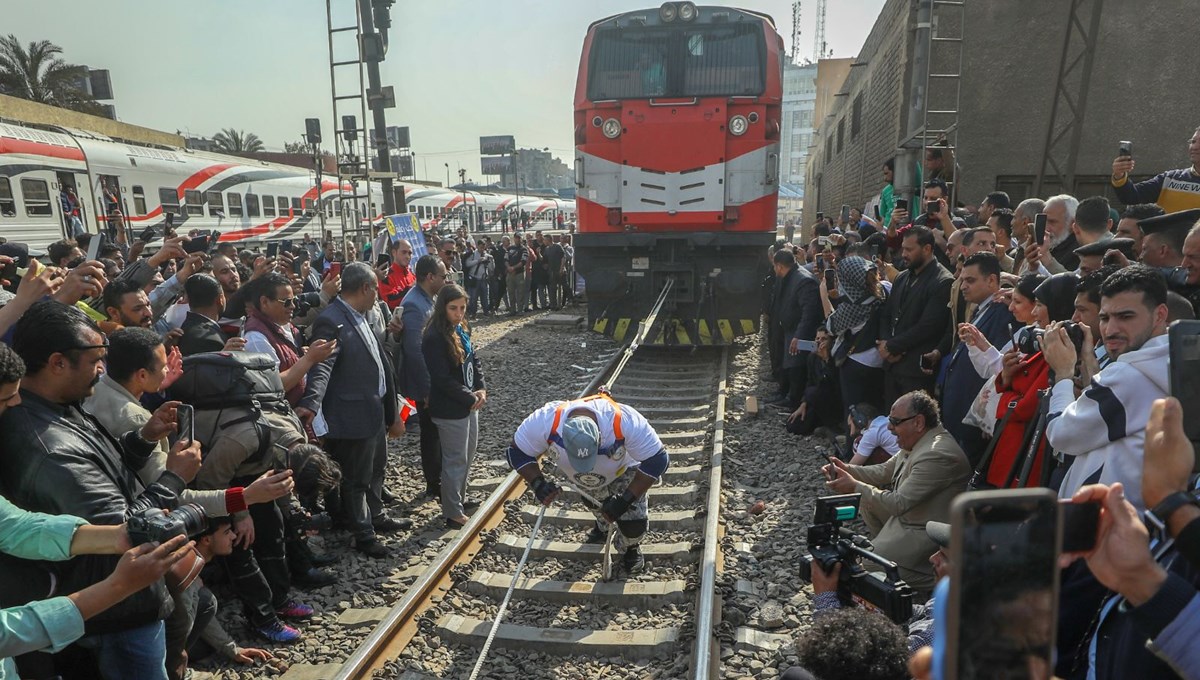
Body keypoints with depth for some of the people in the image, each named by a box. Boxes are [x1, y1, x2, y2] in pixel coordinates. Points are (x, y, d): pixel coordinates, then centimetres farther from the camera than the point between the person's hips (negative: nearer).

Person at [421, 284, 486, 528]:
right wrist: (470, 398, -16)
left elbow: (474, 360, 11)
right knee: (455, 460, 3)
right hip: (450, 410, -9)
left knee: (468, 454, 21)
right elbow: (443, 379, -23)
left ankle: (460, 499, 38)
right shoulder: (435, 337, -22)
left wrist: (481, 390, -3)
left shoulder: (461, 329, 4)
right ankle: (453, 513, 17)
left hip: (469, 404, 9)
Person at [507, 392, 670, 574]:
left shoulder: (625, 422, -46)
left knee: (634, 522, -8)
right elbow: (517, 452, -23)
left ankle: (631, 547, 27)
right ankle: (602, 525, 60)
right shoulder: (545, 422, -41)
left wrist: (625, 500, -36)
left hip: (622, 470, -2)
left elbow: (658, 459, -35)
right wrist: (537, 483, -37)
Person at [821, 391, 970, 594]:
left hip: (926, 532, -10)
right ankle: (885, 545, 22)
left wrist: (855, 486, -21)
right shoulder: (918, 440, 0)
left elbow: (899, 503, -28)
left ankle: (933, 580, 1)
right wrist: (847, 470, -4)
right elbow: (885, 471, 10)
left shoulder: (937, 455, -31)